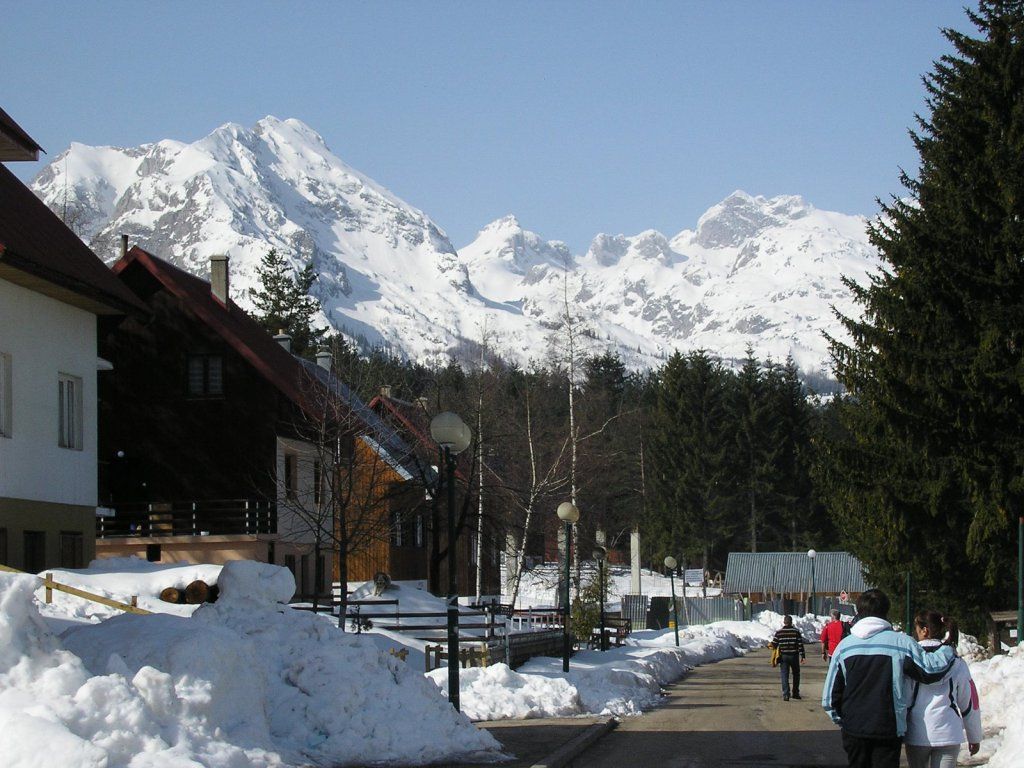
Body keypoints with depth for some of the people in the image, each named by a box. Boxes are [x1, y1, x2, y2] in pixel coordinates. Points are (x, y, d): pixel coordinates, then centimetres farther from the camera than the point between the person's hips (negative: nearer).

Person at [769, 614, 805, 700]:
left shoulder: (779, 632, -3)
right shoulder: (796, 632, -4)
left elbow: (774, 645, -2)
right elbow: (800, 645, -6)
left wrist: (770, 645, 20)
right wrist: (802, 656, -3)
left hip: (783, 656, 0)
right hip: (794, 656, 0)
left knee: (784, 676, 1)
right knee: (796, 674, 17)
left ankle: (786, 694, -10)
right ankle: (795, 693, 22)